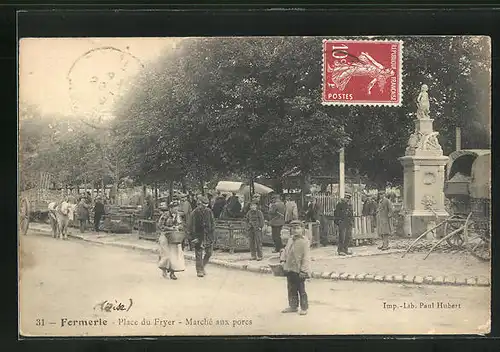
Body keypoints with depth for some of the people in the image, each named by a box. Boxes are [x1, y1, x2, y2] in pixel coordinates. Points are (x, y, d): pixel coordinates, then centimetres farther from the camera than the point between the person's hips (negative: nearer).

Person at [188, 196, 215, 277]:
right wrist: (194, 236, -13)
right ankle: (199, 271, 4)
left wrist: (212, 231, 0)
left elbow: (213, 222, 13)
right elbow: (191, 226, -7)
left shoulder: (209, 211, 6)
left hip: (208, 235, 4)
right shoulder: (194, 213, -6)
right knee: (199, 254, -2)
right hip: (199, 236, -4)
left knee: (208, 253, 6)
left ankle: (202, 267, 26)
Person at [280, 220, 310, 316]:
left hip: (299, 271, -7)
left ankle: (304, 308, 14)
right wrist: (283, 260, 9)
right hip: (289, 269, 7)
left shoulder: (305, 242, -13)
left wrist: (303, 270, -20)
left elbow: (306, 257, -16)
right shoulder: (290, 239, 9)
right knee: (291, 289, 15)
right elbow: (285, 250, 22)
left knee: (301, 290, 2)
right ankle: (293, 306, 27)